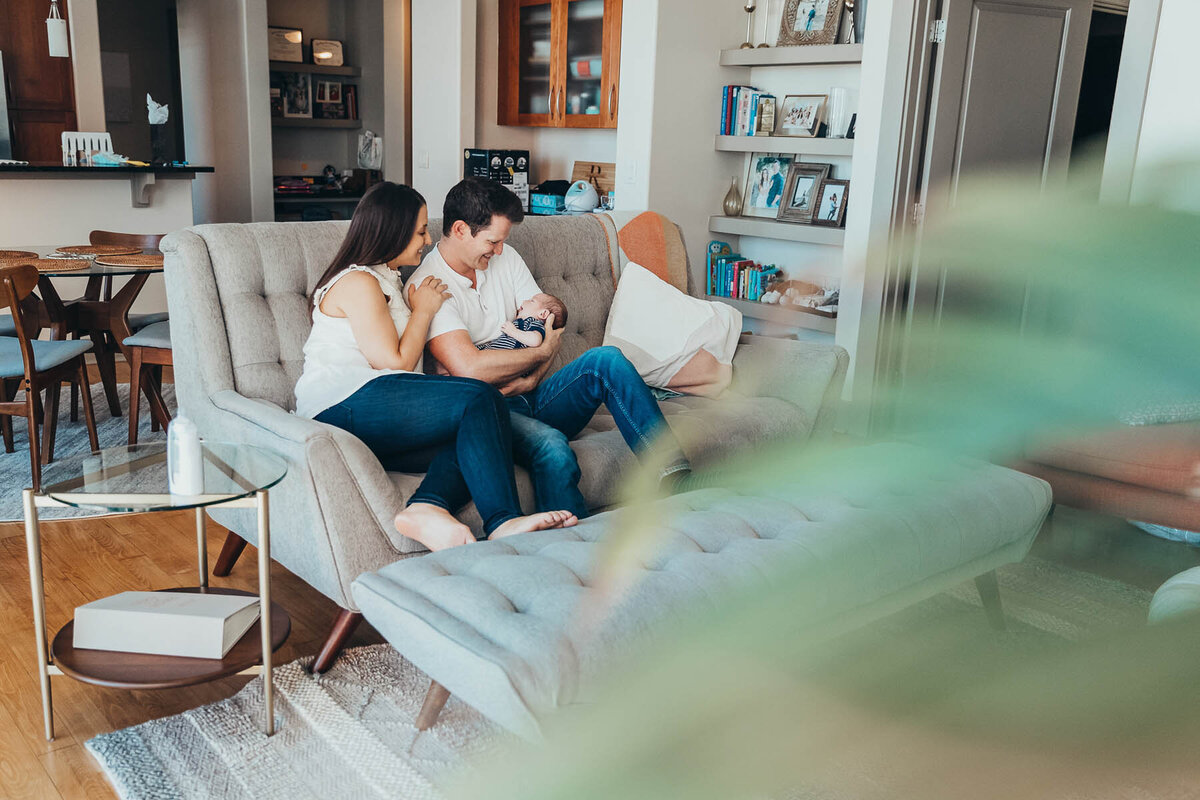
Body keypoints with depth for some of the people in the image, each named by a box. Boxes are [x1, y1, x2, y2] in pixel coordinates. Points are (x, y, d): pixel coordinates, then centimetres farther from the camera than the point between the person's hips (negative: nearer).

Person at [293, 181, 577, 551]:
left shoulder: (385, 280, 29)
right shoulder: (357, 282, -4)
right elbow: (396, 363, -11)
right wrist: (423, 310, 2)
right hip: (344, 408, -9)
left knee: (472, 443, -18)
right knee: (481, 401, -24)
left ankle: (427, 508, -42)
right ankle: (503, 521, -31)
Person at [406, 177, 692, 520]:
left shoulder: (505, 258, 13)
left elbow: (551, 325, 11)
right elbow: (470, 368, -22)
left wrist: (530, 380, -8)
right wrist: (542, 352, -10)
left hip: (532, 400, 6)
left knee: (604, 359, -21)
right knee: (551, 446, -37)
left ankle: (673, 472, -28)